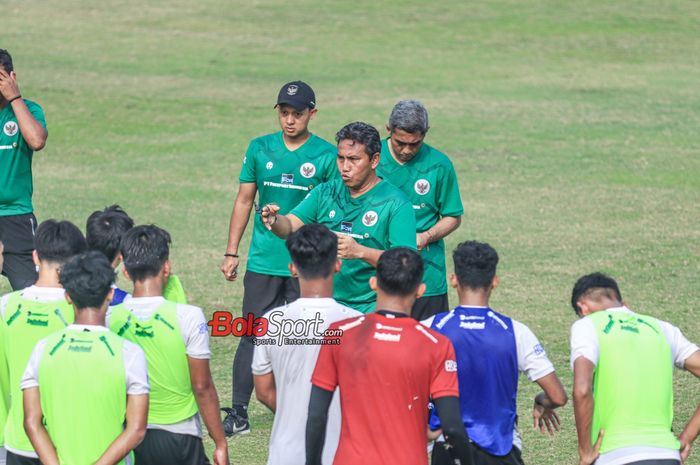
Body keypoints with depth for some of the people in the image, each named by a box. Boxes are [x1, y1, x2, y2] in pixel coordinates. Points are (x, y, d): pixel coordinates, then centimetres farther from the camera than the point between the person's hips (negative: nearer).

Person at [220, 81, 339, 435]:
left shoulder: (326, 156, -3)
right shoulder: (260, 149, 5)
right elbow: (244, 200, 11)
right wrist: (231, 253, 8)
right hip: (263, 261, 2)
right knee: (252, 336, 1)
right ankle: (238, 414, 6)